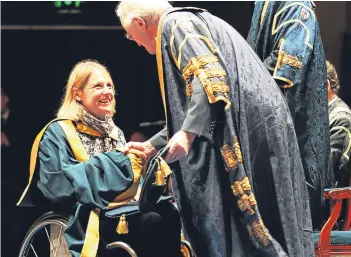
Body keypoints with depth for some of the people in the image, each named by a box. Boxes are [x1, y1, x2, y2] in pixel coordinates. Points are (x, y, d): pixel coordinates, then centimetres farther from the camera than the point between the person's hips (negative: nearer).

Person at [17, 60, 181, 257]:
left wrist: (139, 159, -4)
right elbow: (60, 184, -14)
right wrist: (117, 160, -15)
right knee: (154, 223, -33)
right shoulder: (58, 133, 3)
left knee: (169, 216, -27)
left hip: (127, 213, 6)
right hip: (88, 222, -6)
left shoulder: (114, 132, 24)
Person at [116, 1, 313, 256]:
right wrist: (151, 146, 33)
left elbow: (208, 74, -20)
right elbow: (189, 107, 32)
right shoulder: (194, 23, 28)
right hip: (254, 127, 10)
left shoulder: (174, 24, -2)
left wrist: (187, 133, -26)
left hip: (244, 128, -10)